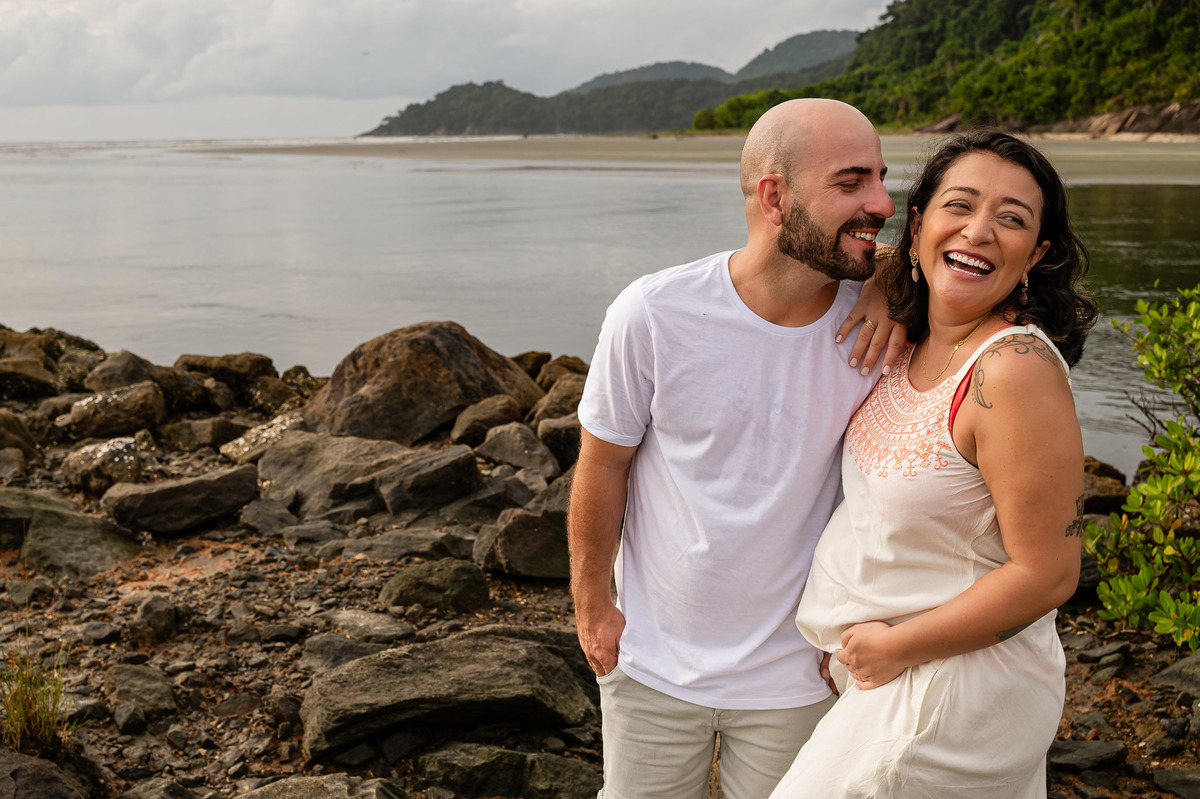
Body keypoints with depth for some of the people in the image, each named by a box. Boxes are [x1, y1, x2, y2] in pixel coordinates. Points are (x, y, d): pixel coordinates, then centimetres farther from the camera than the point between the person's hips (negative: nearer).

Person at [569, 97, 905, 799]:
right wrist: (591, 608, 1)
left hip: (796, 675, 2)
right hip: (654, 663, -1)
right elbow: (603, 465, -7)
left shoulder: (874, 320, -13)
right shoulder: (654, 315, -19)